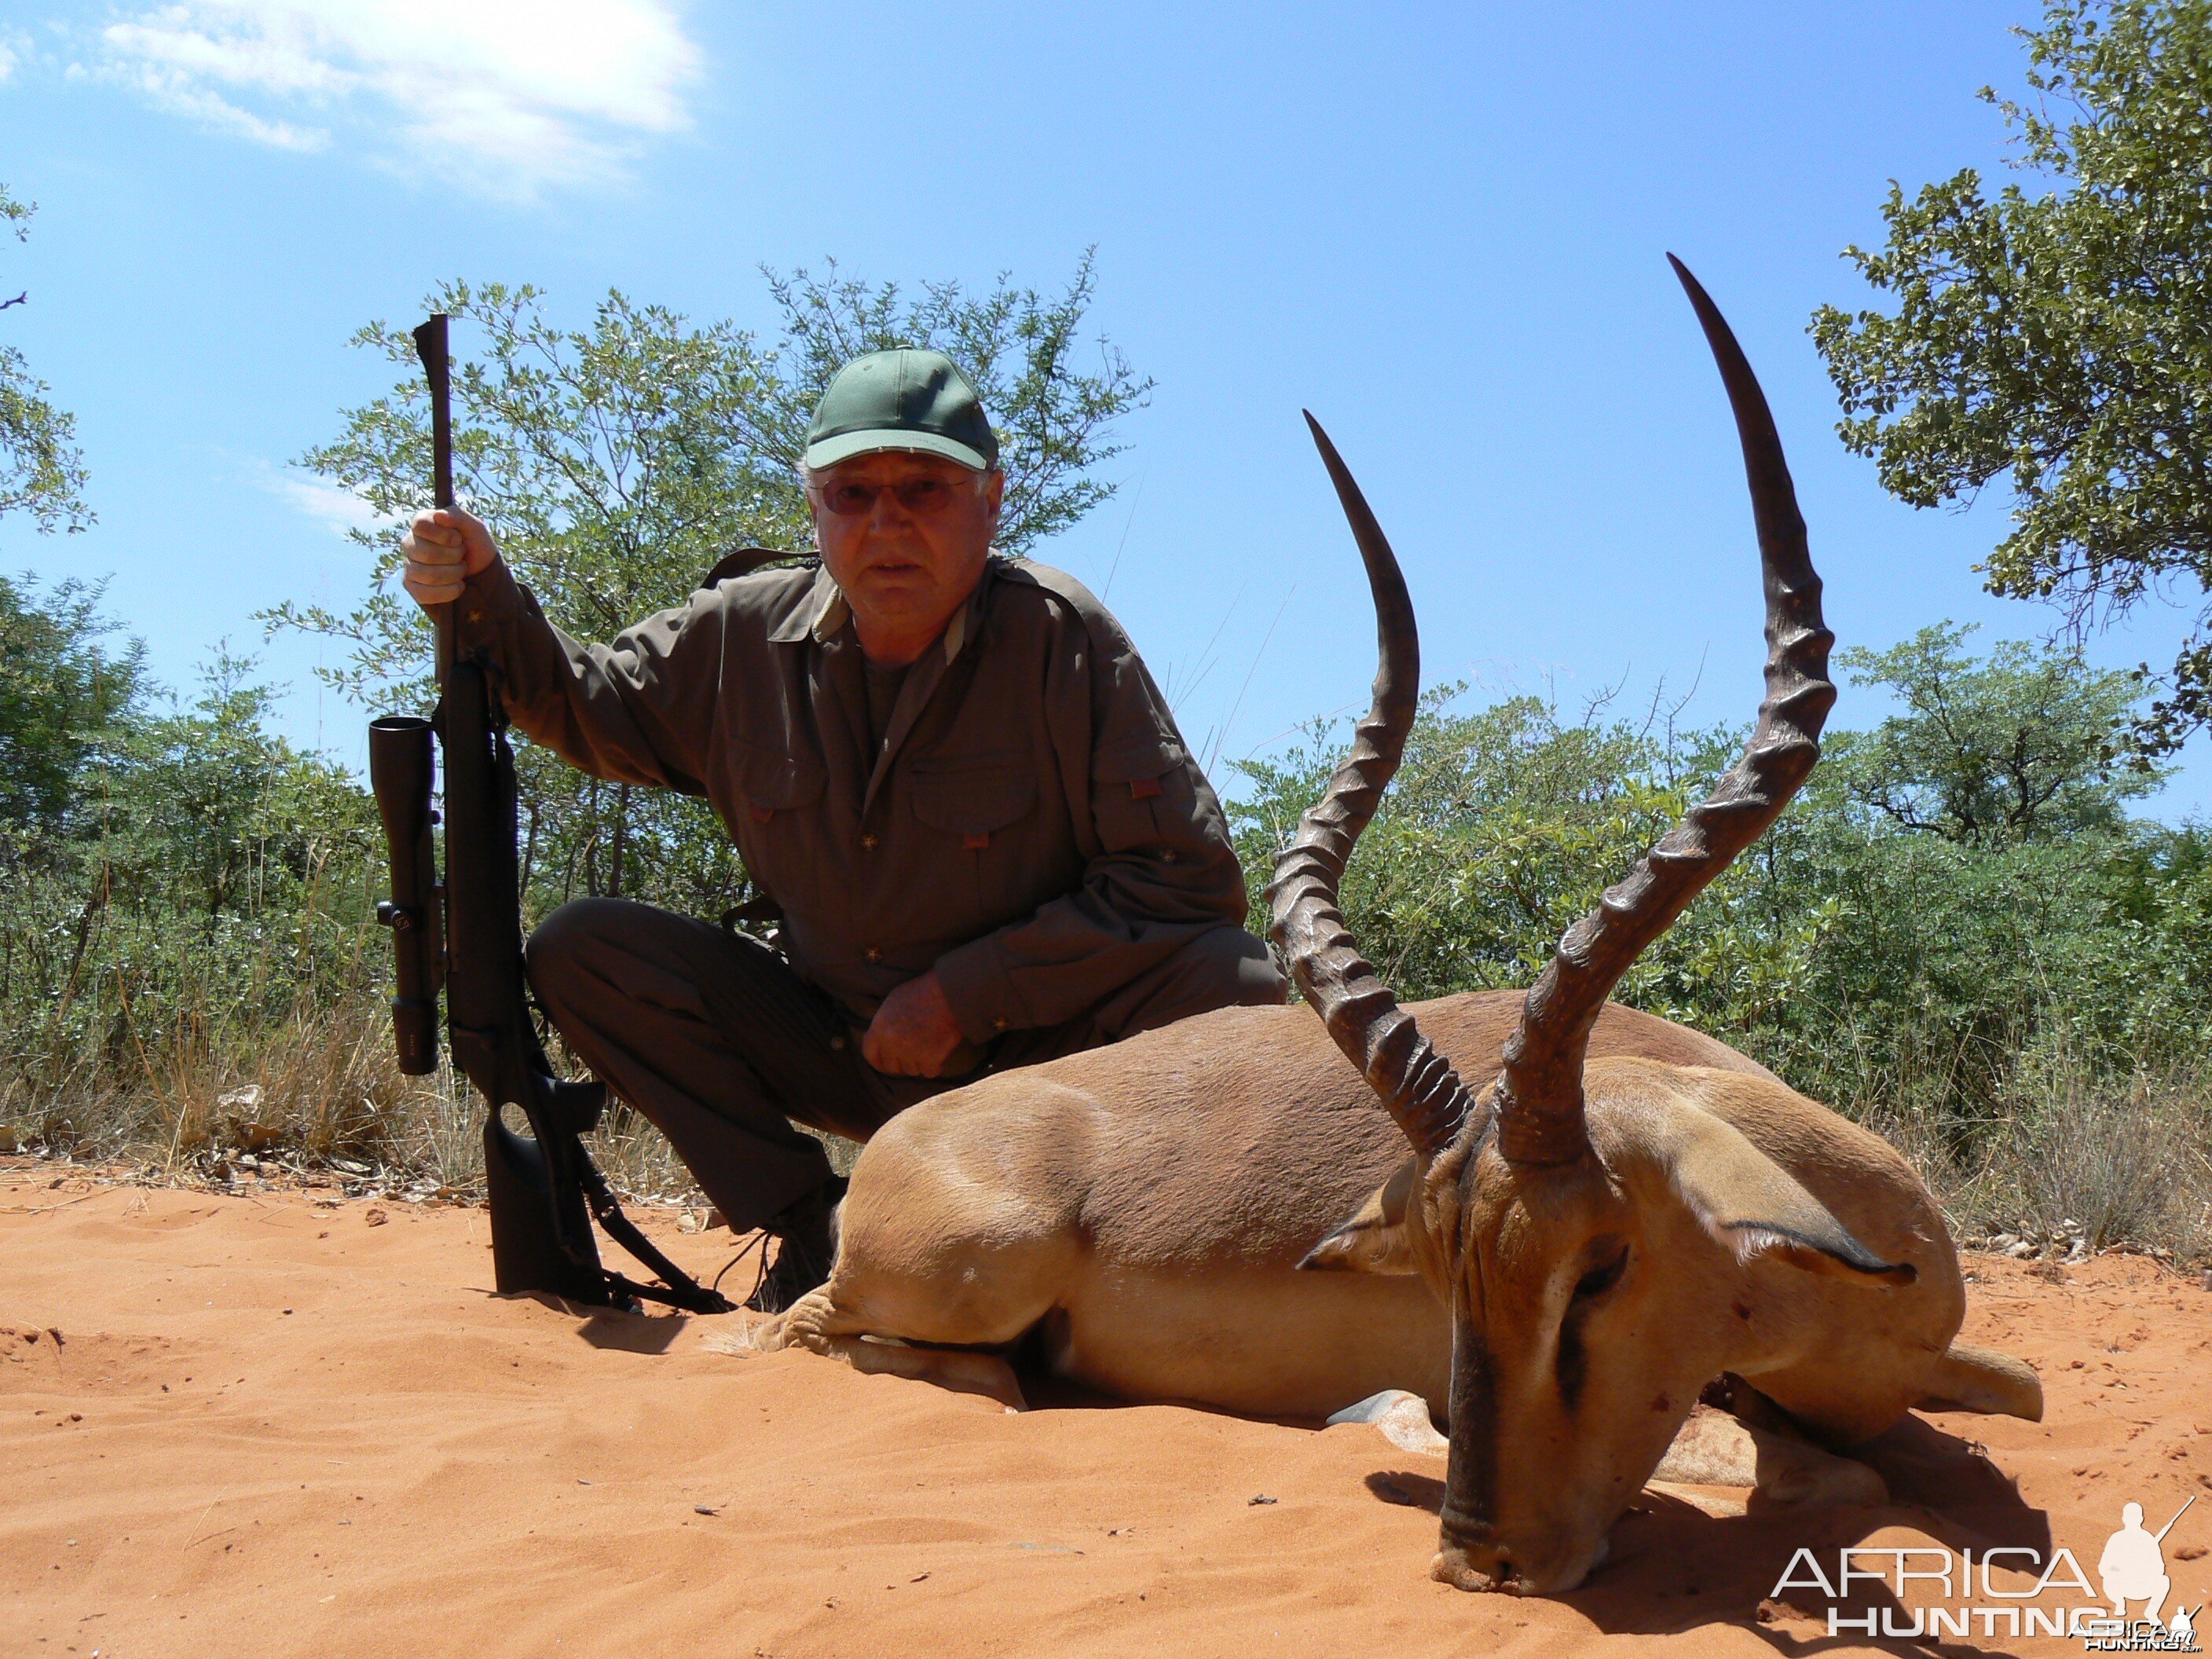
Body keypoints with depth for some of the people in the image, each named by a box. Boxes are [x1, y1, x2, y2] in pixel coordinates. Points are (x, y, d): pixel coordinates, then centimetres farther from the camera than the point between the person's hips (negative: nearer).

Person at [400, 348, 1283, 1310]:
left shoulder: (1059, 638, -18)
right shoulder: (742, 637, -6)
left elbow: (1189, 881, -20)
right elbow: (590, 710, 13)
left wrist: (964, 994, -21)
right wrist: (483, 596, -6)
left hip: (1036, 1058, -3)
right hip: (843, 1053, 4)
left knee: (1230, 982, -31)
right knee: (582, 949, -8)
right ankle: (816, 1231, -5)